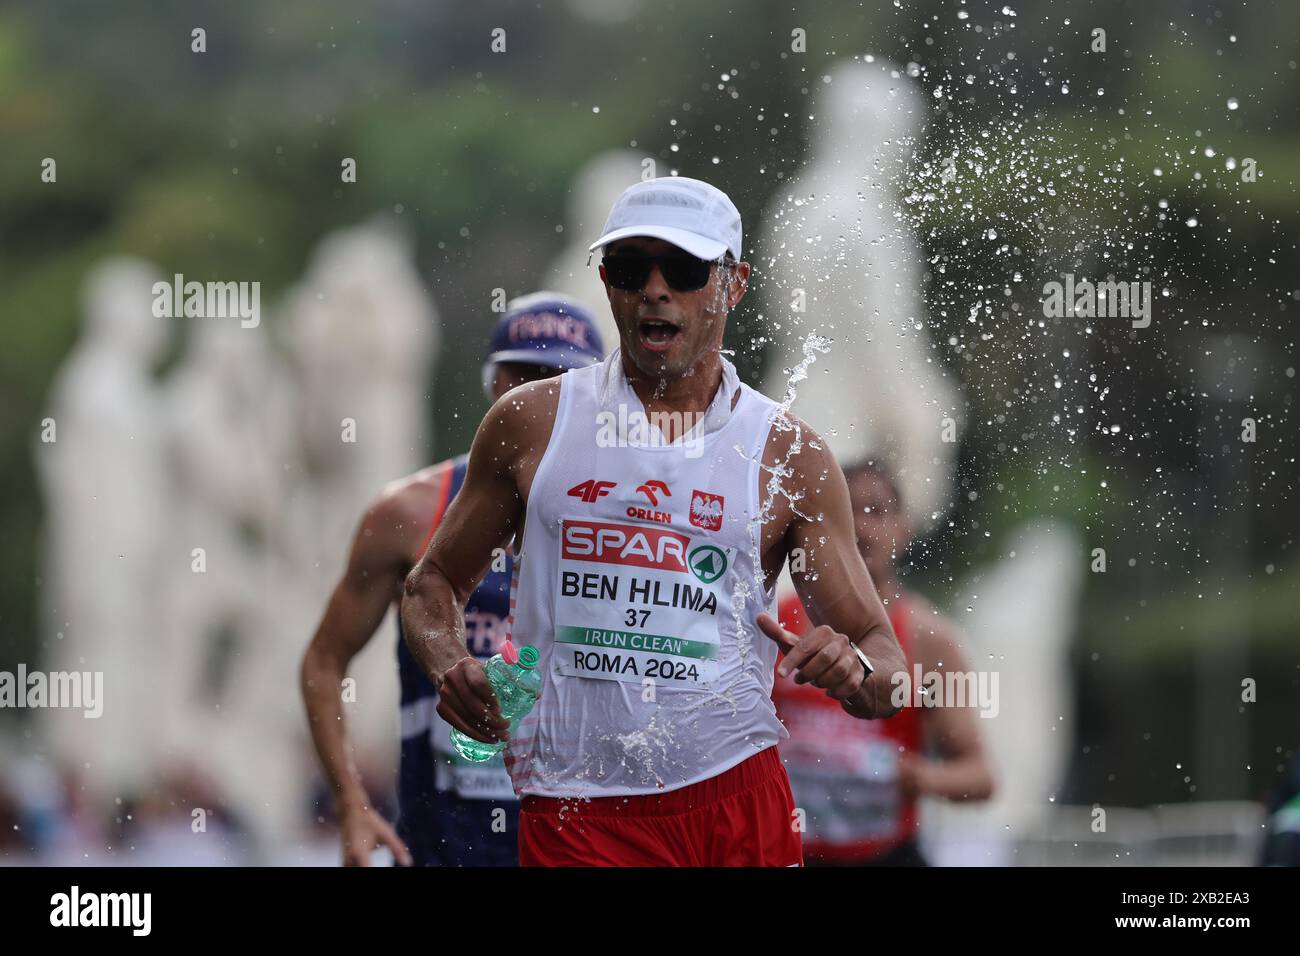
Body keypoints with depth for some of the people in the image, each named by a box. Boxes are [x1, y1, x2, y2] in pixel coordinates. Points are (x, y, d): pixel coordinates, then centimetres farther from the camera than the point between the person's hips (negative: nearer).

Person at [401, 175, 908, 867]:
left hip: (739, 803, 1)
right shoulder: (530, 422, 6)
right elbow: (435, 582, 15)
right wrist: (450, 669, -7)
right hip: (575, 813, -1)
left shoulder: (791, 457, 5)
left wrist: (857, 674, -19)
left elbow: (882, 652, 5)